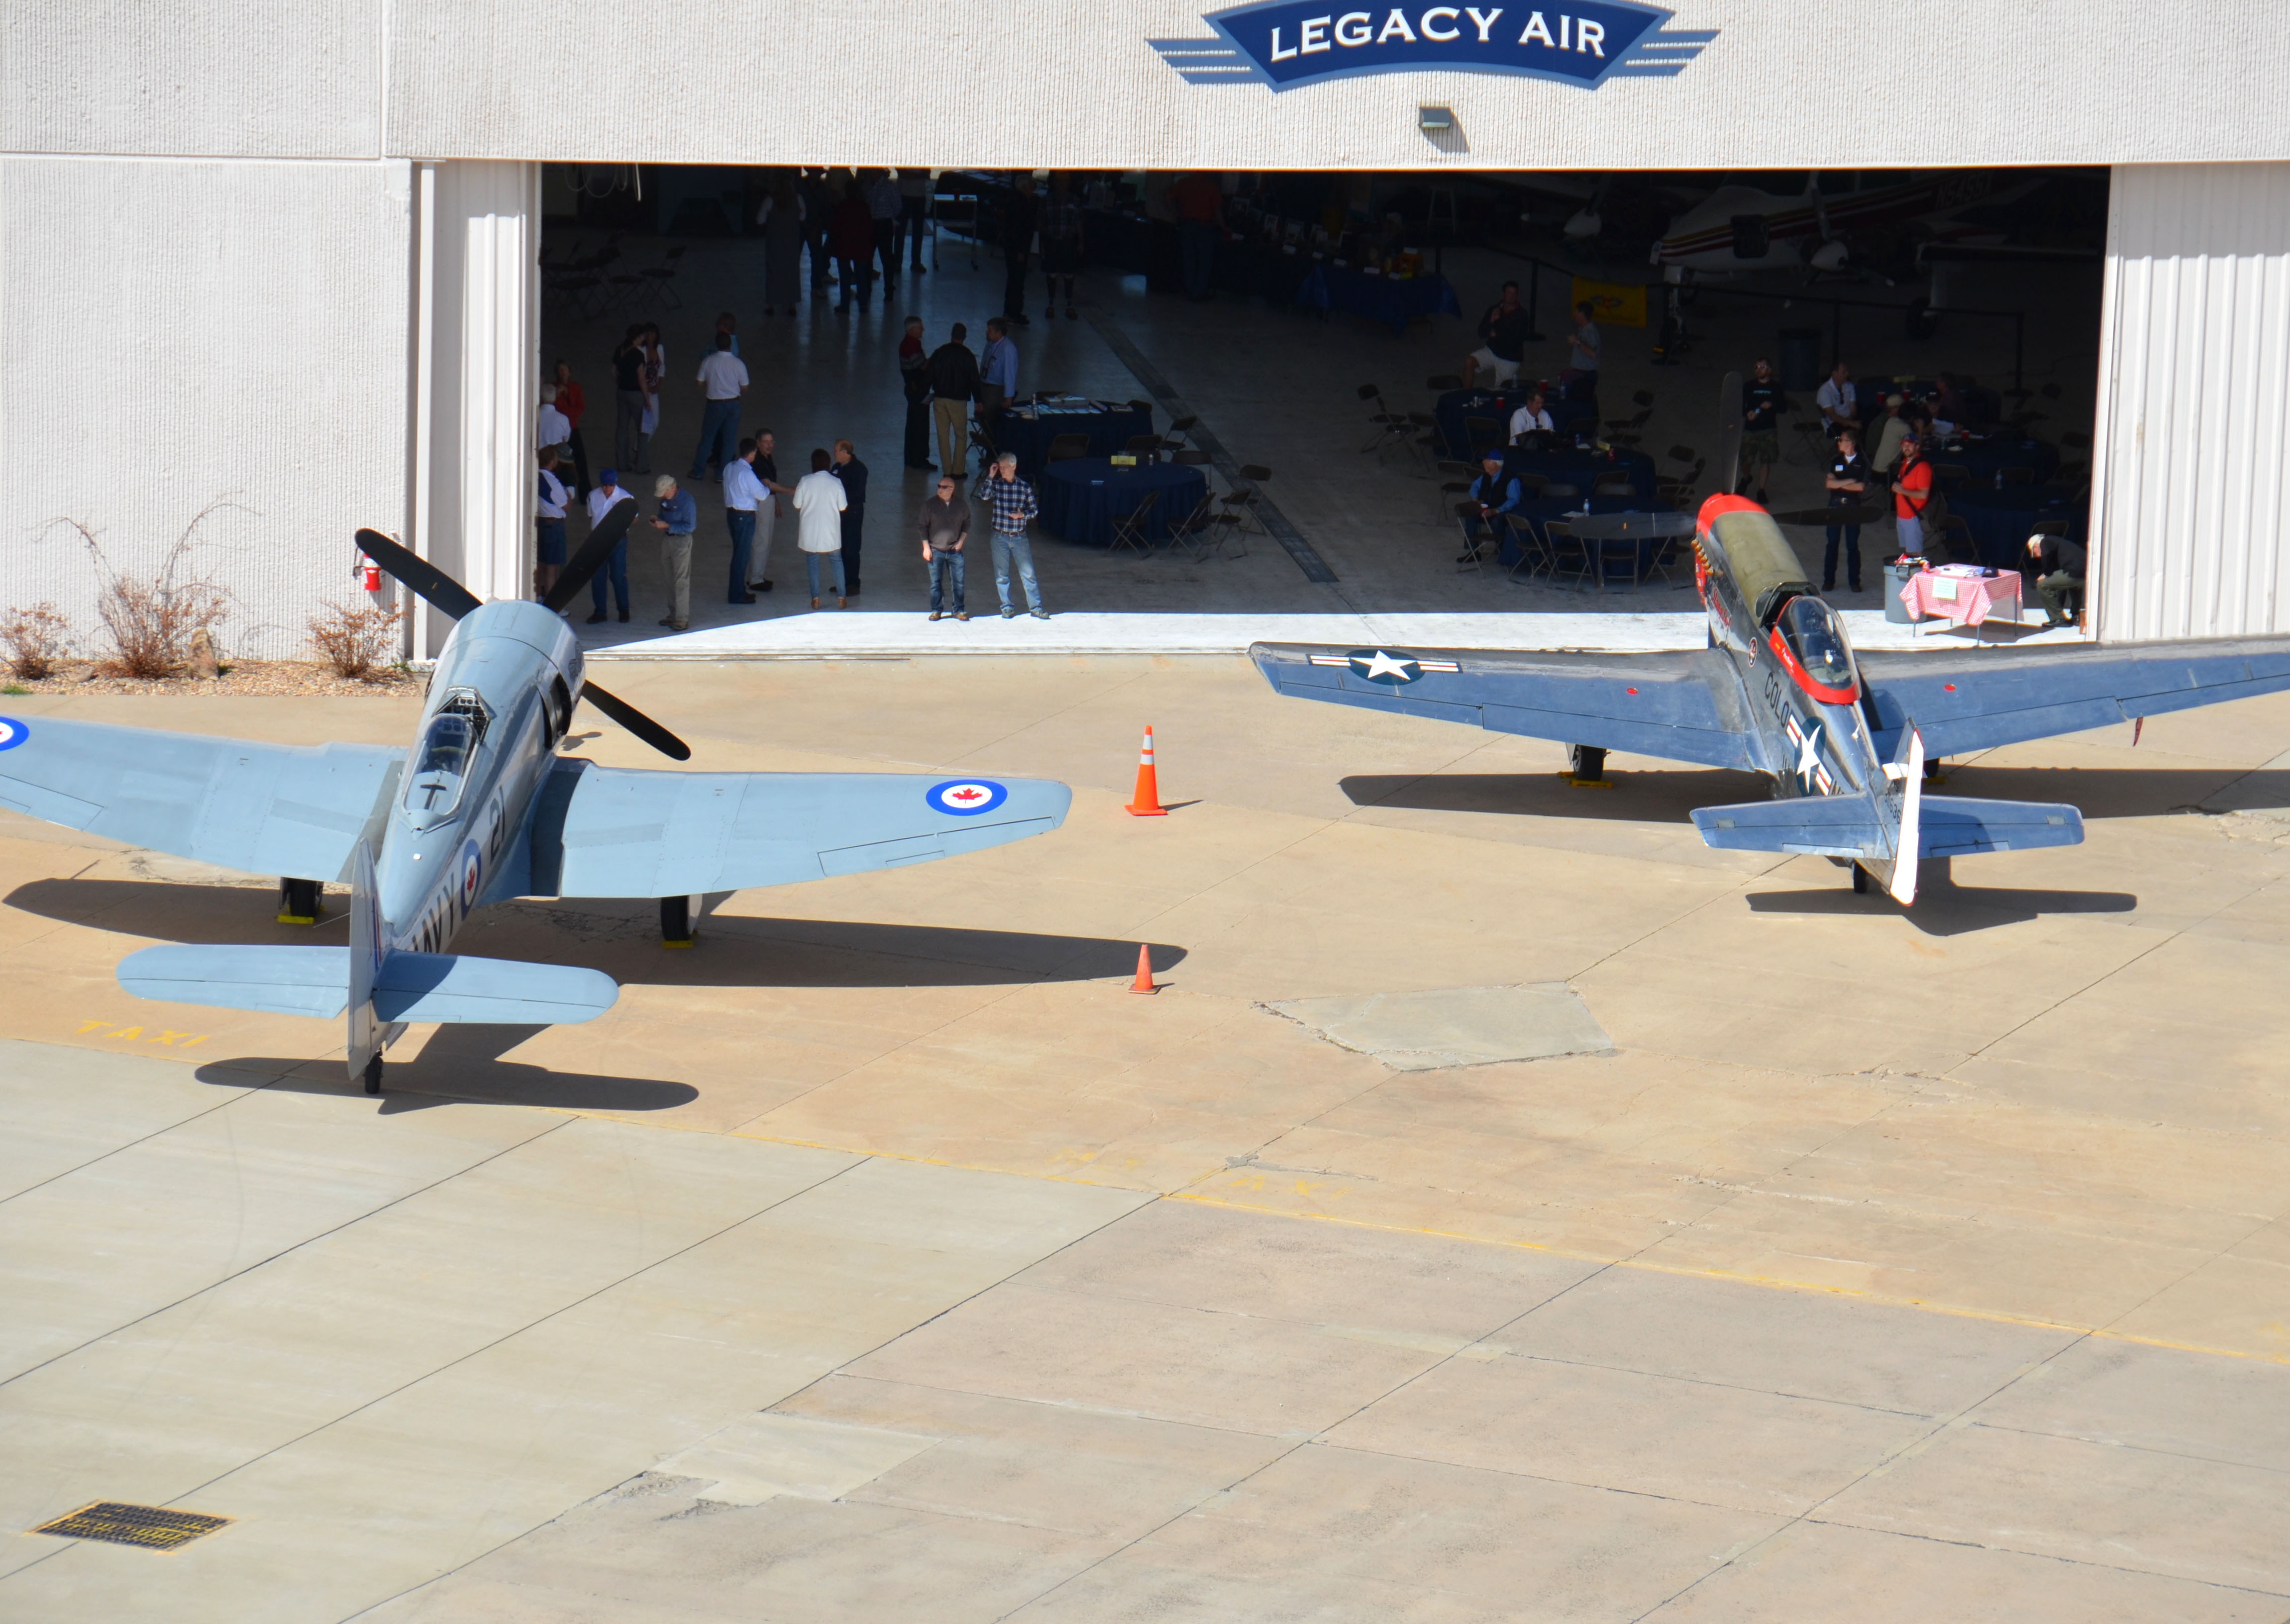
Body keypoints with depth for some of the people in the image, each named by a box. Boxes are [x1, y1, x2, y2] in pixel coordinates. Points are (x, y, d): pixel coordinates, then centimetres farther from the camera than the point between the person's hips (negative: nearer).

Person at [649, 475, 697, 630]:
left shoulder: (686, 501, -20)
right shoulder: (664, 499, 4)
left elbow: (690, 526, -21)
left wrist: (667, 526, -24)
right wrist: (657, 519, -2)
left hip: (681, 540, -8)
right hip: (666, 540, 8)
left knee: (681, 581, -5)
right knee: (670, 579, 15)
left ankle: (682, 619, -2)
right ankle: (673, 614, 25)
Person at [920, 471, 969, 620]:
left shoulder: (961, 505, 0)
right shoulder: (930, 504, -5)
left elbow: (967, 524, 13)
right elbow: (923, 527, 1)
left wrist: (961, 541, 1)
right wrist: (926, 547, -4)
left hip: (955, 551, 1)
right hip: (935, 551, -1)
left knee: (958, 583, 3)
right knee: (936, 582, 4)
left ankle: (959, 610, 14)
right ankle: (936, 610, 15)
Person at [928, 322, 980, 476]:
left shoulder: (939, 353, 0)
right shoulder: (967, 356, -6)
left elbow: (929, 375, 2)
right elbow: (974, 380, -2)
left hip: (939, 399, 2)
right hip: (958, 400, -2)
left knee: (943, 435, 8)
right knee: (961, 436, 8)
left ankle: (947, 470, 10)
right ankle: (958, 470, 4)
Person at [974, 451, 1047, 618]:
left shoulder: (1025, 487, -1)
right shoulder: (996, 485, -2)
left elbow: (1034, 509, 5)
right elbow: (984, 495, -21)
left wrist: (1023, 515, -14)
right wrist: (990, 476, -19)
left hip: (1019, 537, -1)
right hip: (1000, 537, 1)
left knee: (1028, 573, -1)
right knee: (1001, 575, 7)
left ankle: (1036, 607, 5)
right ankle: (1007, 607, 18)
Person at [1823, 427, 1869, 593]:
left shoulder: (1863, 463, -1)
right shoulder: (1835, 461, 7)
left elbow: (1861, 487, -11)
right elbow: (1829, 483, -3)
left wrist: (1839, 484, -6)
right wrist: (1850, 481, -11)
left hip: (1853, 506, -2)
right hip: (1835, 505, 2)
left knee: (1853, 545, 3)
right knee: (1832, 543, 3)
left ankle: (1854, 580, 11)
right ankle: (1829, 580, 9)